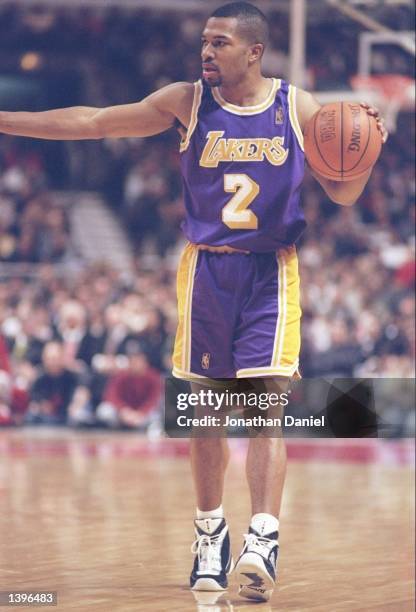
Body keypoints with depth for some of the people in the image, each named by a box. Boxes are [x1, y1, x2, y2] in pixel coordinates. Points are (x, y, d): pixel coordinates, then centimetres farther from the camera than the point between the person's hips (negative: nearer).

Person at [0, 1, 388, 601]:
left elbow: (343, 193, 5)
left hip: (272, 271, -2)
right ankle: (210, 532, 22)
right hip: (206, 269, 2)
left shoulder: (297, 106, -1)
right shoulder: (187, 102, 1)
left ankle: (262, 540, -19)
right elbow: (93, 123, 4)